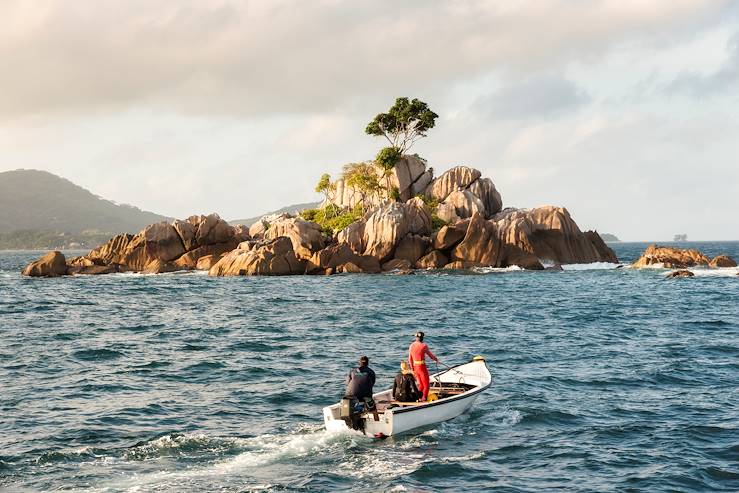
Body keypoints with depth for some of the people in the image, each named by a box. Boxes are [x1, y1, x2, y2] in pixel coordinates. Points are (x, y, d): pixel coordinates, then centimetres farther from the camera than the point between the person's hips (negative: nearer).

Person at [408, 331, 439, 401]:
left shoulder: (411, 345, 3)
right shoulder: (424, 345, -14)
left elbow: (410, 359, 8)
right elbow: (430, 354, 0)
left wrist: (412, 368, 19)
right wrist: (436, 359, 20)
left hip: (415, 367, 6)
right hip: (422, 367, -6)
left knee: (421, 384, 21)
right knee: (426, 385, 7)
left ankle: (418, 398, 19)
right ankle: (424, 399, 6)